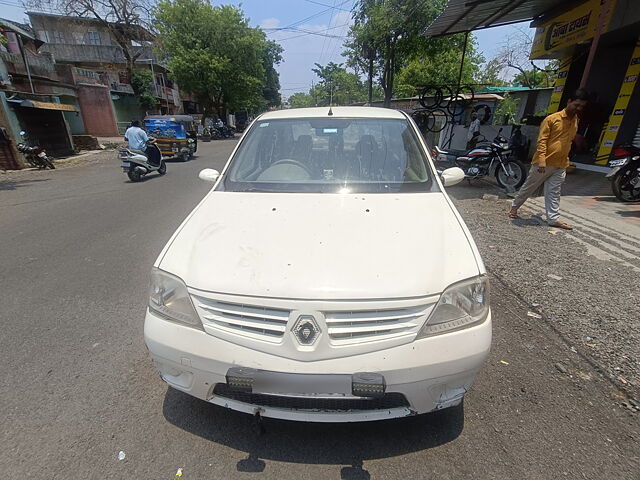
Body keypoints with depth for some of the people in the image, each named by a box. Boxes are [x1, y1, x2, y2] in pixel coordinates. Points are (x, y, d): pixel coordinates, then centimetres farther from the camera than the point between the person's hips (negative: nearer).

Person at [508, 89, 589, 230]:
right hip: (544, 163, -5)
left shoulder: (576, 121, 13)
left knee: (554, 193, 4)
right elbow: (542, 140, -13)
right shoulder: (552, 119, -7)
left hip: (561, 165, 5)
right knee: (529, 187, 6)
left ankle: (553, 218, 5)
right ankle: (514, 206, 23)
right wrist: (541, 160, -23)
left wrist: (566, 161, 24)